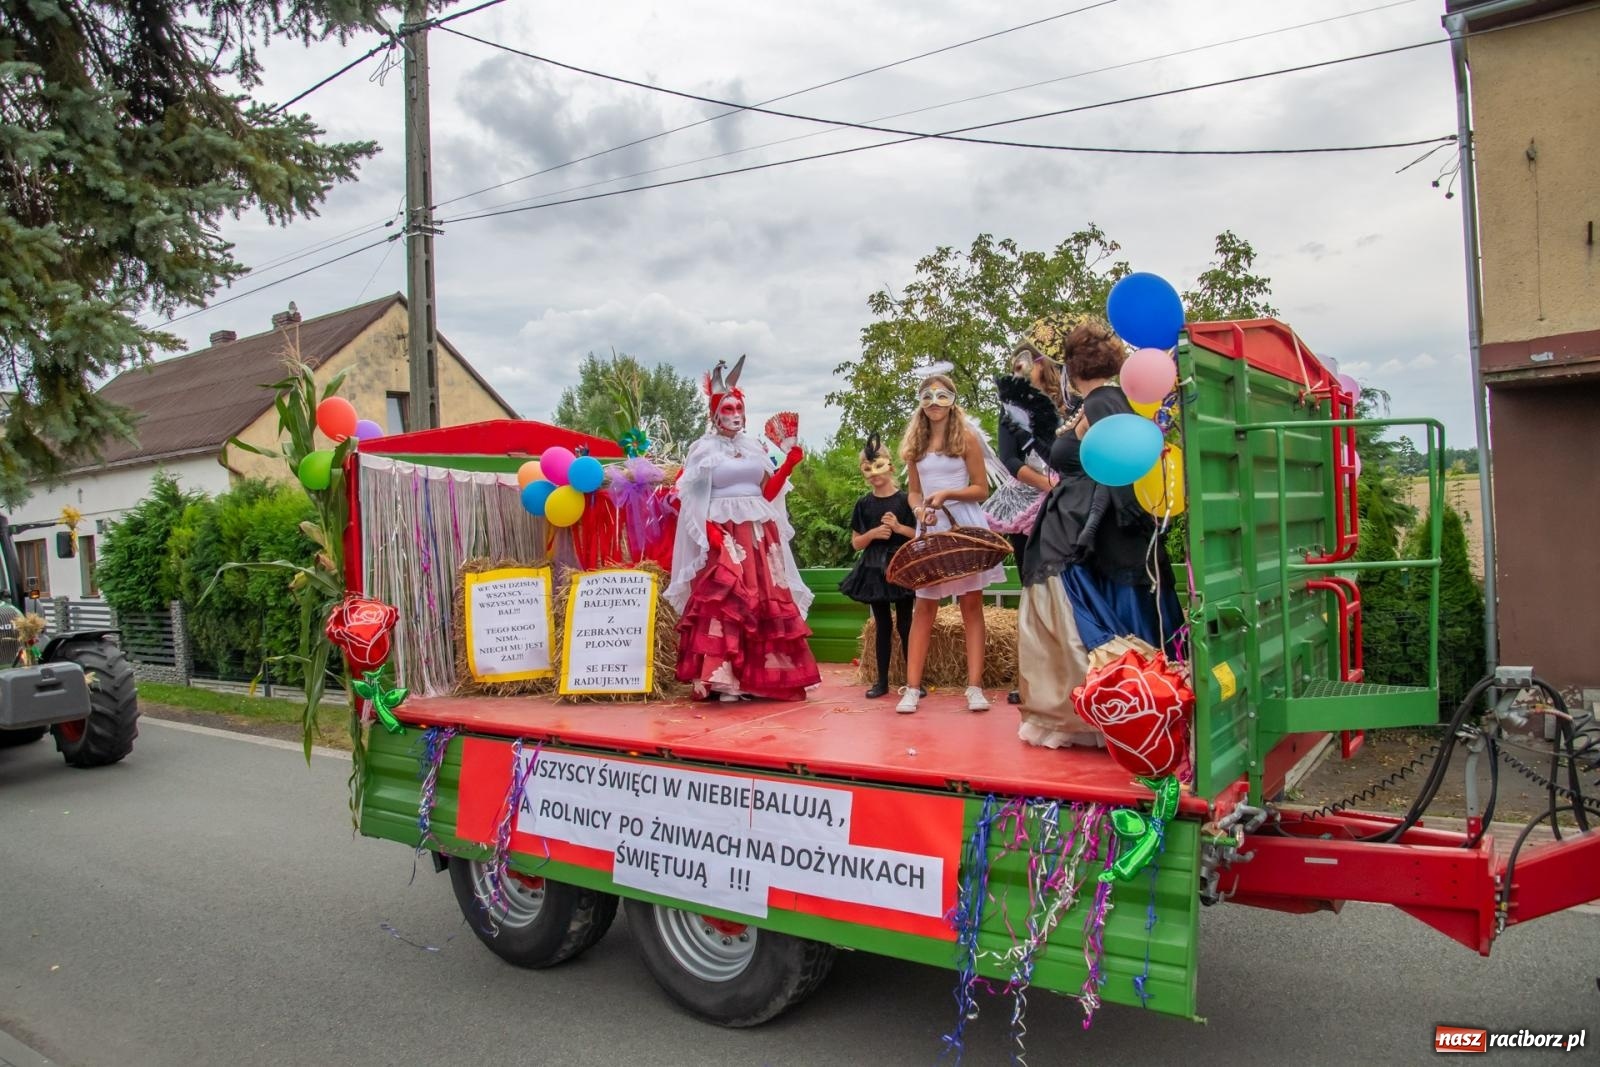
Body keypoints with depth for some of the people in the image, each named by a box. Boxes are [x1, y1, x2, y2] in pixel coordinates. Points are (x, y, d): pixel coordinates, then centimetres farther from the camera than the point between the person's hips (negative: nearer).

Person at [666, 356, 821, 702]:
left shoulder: (756, 447, 14)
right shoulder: (704, 450, 2)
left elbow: (769, 492, 12)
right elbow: (693, 499, -4)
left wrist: (789, 461, 2)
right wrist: (708, 531, -18)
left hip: (759, 534, 5)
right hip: (722, 536, -5)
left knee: (765, 600, 2)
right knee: (723, 601, -12)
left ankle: (760, 676, 9)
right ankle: (722, 679, -12)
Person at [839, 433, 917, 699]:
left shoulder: (904, 500, -3)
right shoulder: (864, 504, 4)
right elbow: (856, 543, 6)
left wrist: (899, 527, -16)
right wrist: (873, 533, -12)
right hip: (874, 569, 3)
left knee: (905, 624, 2)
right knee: (882, 626, 10)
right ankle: (882, 680, 16)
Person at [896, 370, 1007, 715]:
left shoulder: (967, 436, -2)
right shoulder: (914, 442, 8)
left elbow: (982, 490, -3)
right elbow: (914, 492, 13)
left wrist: (947, 494, -17)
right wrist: (920, 509, -9)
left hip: (966, 527, -3)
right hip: (931, 530, 3)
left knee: (971, 604, -1)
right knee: (924, 607, 3)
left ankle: (975, 687, 1)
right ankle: (912, 688, 4)